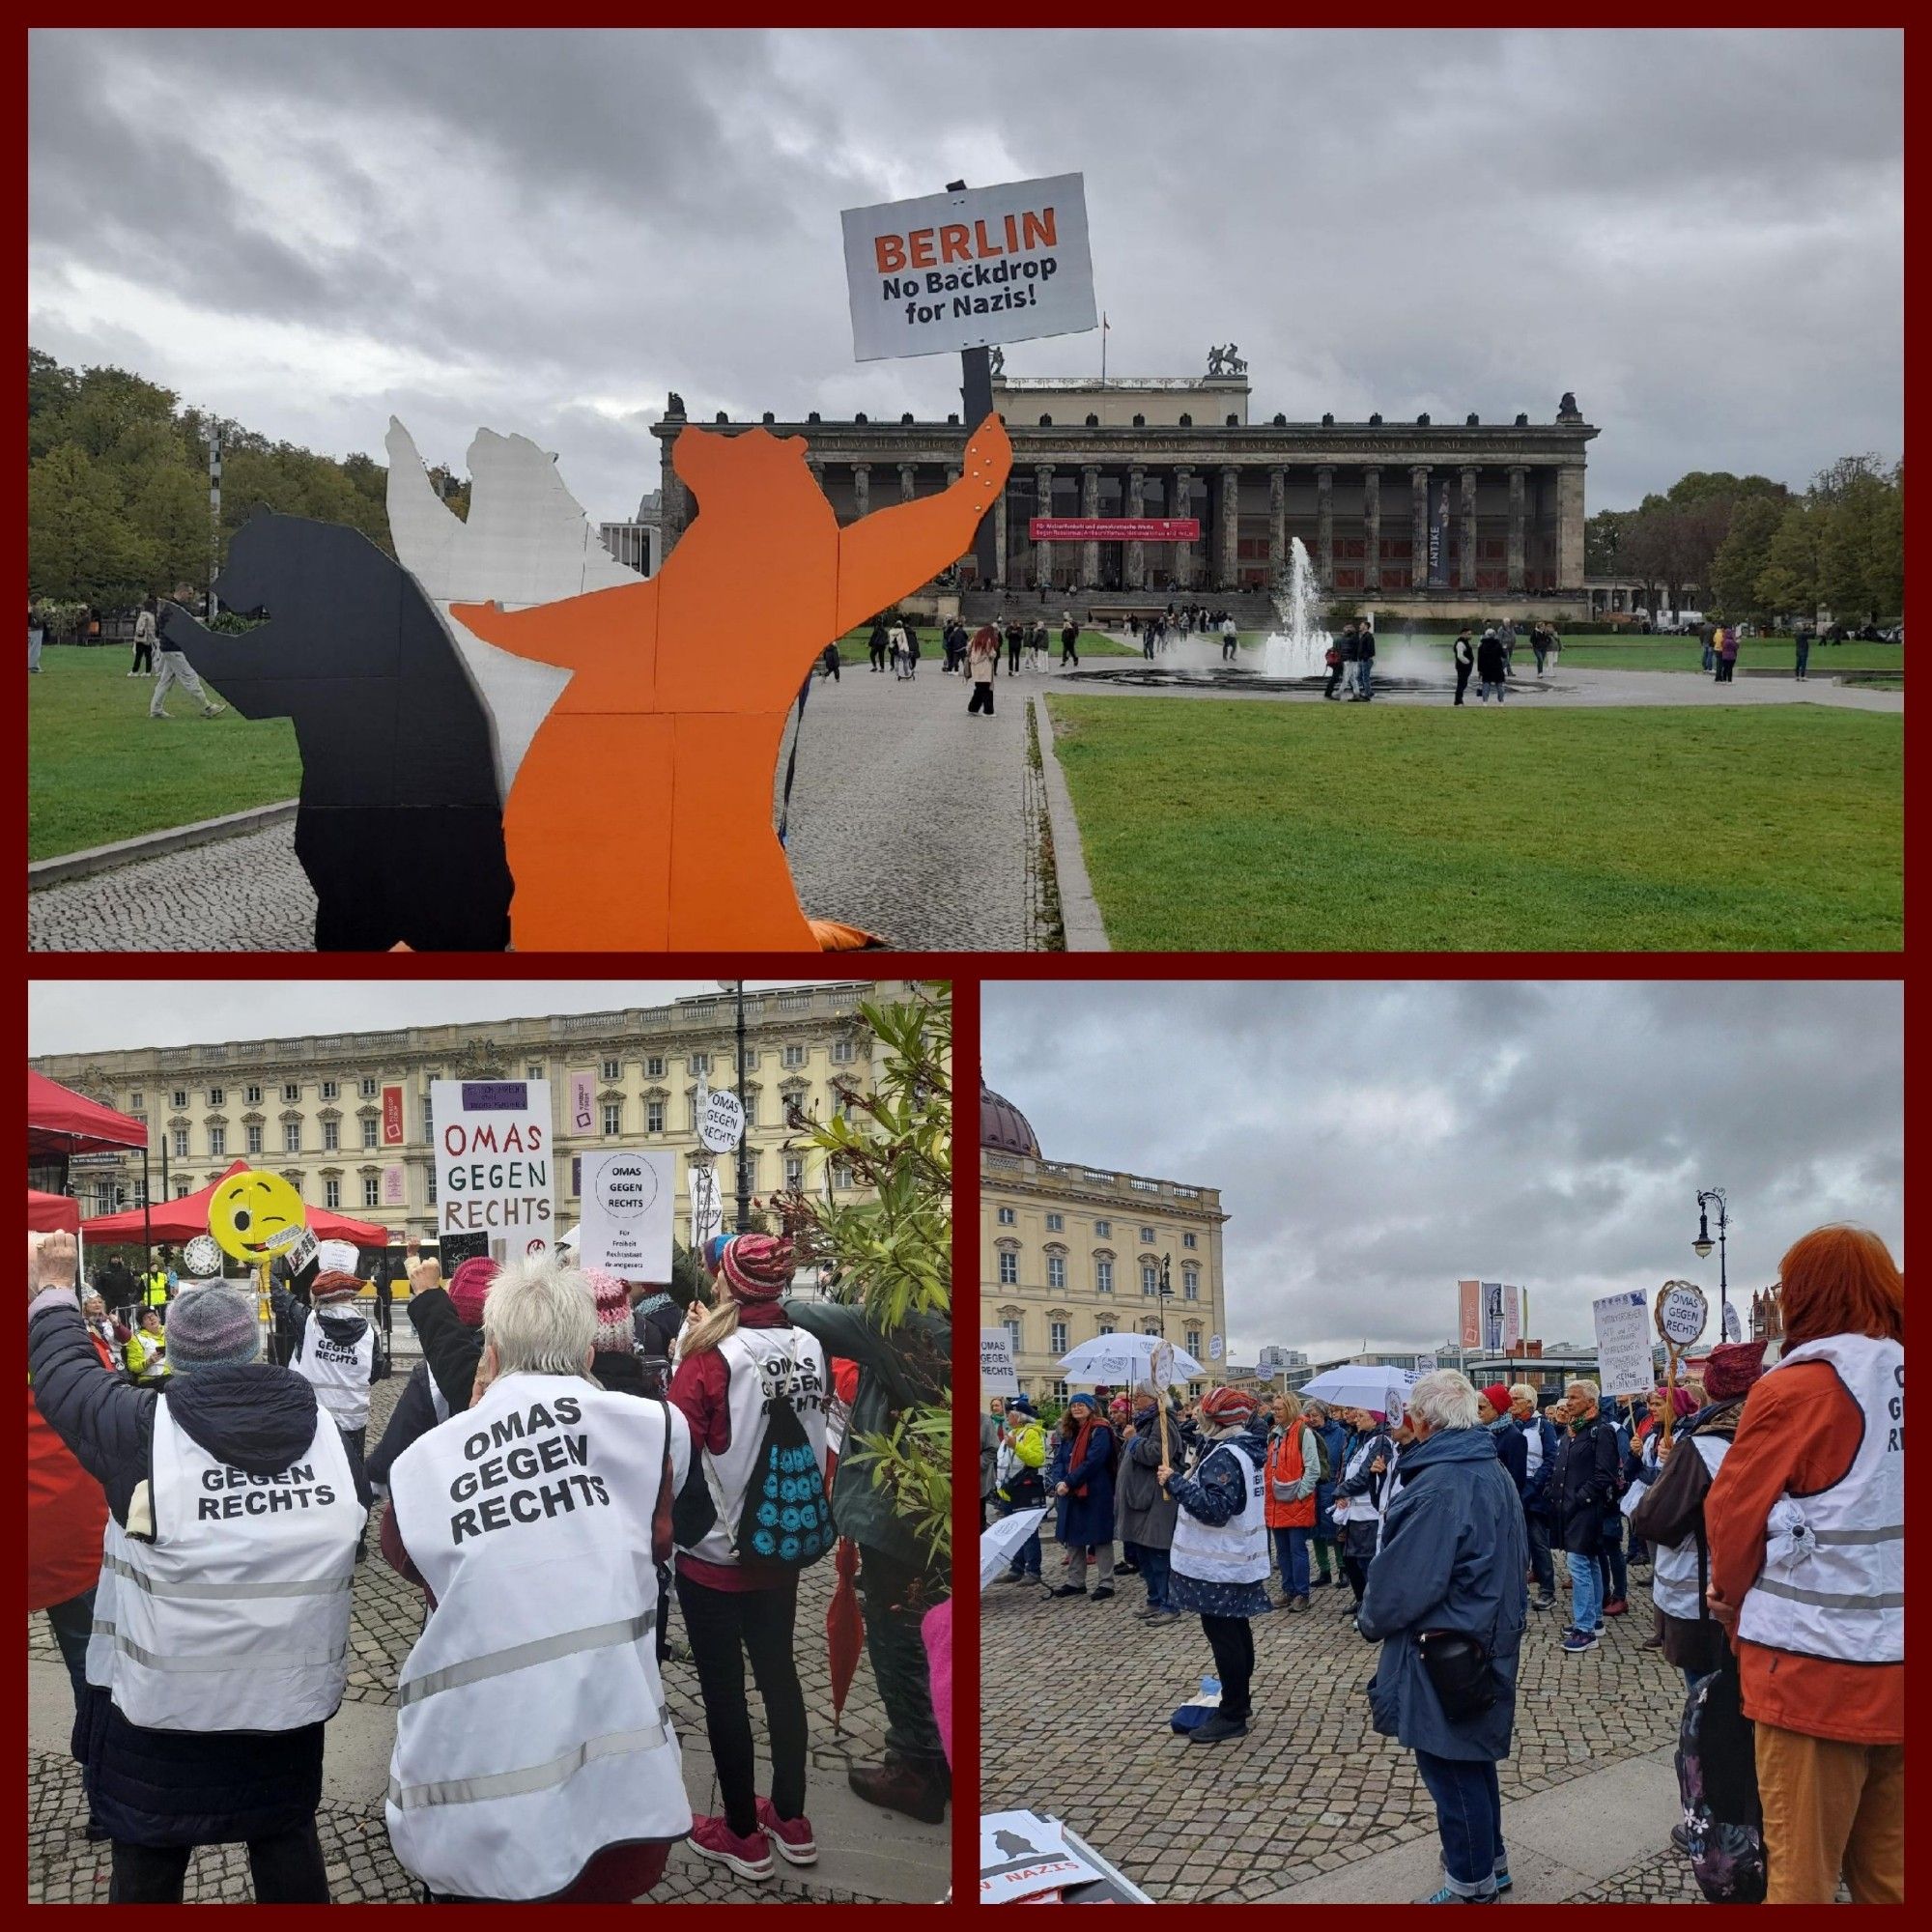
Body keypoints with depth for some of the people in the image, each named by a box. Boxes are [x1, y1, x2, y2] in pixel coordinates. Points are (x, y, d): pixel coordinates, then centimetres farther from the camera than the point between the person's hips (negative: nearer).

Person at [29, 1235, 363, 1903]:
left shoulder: (148, 1430, -16)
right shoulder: (322, 1425, -6)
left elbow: (64, 1376, -2)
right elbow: (348, 1540, 2)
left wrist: (52, 1292, 13)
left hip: (164, 1704, -3)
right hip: (293, 1698, 3)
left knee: (148, 1861, 14)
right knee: (288, 1835, 21)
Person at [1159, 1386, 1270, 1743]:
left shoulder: (1225, 1457, -21)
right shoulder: (1245, 1449, 10)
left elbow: (1214, 1508, -29)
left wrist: (1176, 1482, -26)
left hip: (1220, 1566, -10)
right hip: (1238, 1561, 10)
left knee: (1223, 1636, -6)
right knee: (1236, 1631, 19)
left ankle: (1232, 1716, -2)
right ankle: (1240, 1698, 32)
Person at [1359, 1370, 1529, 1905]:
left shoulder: (1439, 1485, -24)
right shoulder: (1494, 1471, 7)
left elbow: (1406, 1576, -23)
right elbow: (1515, 1555, 16)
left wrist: (1371, 1619, -5)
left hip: (1442, 1652, -10)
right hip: (1490, 1637, 10)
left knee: (1451, 1769, 2)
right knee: (1475, 1757, 22)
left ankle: (1472, 1886, 12)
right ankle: (1490, 1860, 35)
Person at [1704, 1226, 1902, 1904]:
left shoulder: (1800, 1389, -12)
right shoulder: (1894, 1379, 7)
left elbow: (1735, 1513, -8)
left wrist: (1732, 1596, 11)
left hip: (1815, 1668, -6)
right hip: (1897, 1671, 6)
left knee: (1802, 1872, 2)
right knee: (1889, 1871, 14)